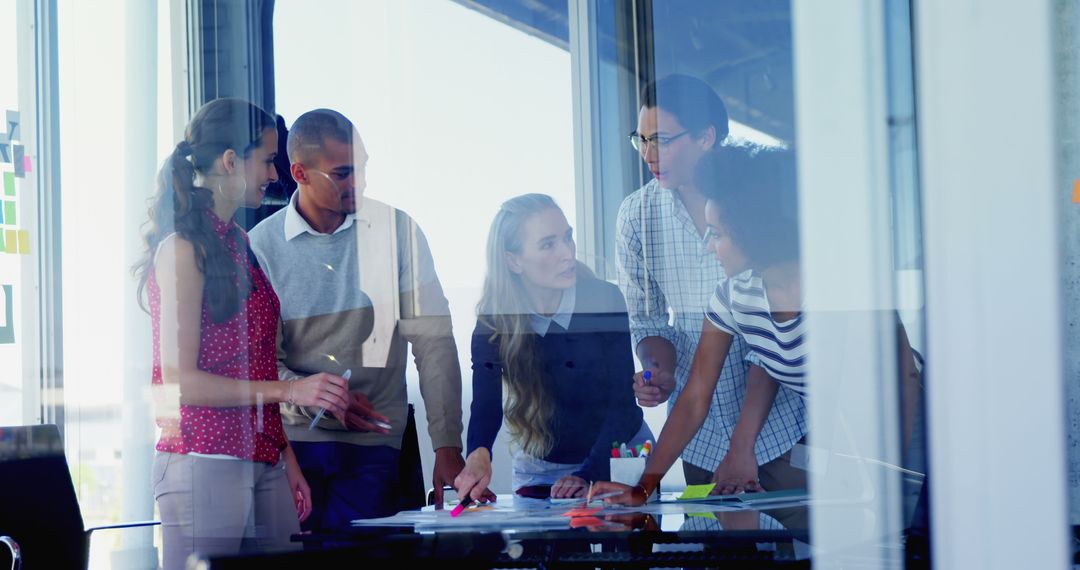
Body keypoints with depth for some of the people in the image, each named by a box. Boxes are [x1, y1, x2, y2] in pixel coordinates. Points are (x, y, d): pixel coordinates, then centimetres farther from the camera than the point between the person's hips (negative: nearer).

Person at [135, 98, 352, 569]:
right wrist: (290, 390, -16)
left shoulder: (239, 246, 17)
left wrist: (287, 460, 13)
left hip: (263, 468, 8)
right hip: (203, 463, -8)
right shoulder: (184, 250, -9)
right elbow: (179, 382, -14)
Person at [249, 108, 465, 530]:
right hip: (292, 440, 0)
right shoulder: (262, 246, -1)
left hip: (374, 446, 0)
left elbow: (433, 341, -3)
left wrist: (448, 446, -9)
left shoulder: (396, 230, 0)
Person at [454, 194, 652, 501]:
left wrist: (589, 475, -29)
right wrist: (478, 456, -43)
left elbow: (622, 401, -17)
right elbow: (486, 406, -21)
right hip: (541, 468, 1)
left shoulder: (606, 300, -17)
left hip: (617, 455, -1)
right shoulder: (492, 323, -13)